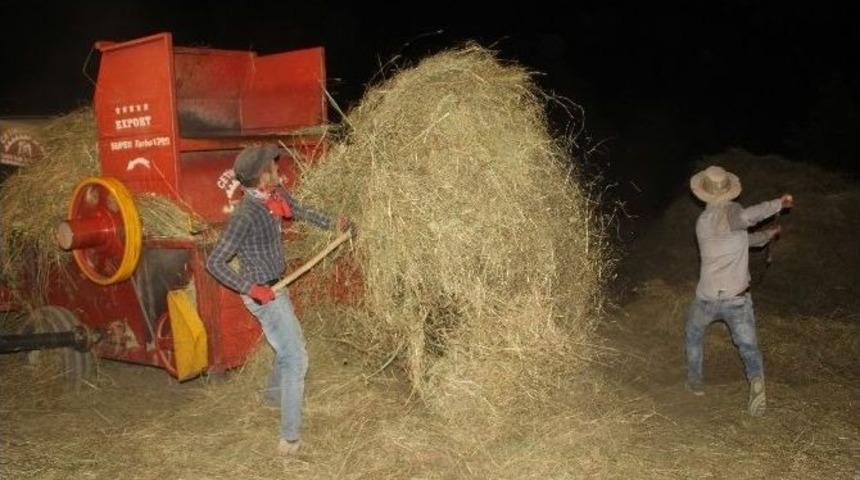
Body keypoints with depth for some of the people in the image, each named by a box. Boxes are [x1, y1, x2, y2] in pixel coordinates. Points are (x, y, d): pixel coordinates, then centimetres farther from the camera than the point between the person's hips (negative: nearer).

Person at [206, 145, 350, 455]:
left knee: (291, 345, 28)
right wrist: (250, 288, -28)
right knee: (295, 359, -8)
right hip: (264, 294, -9)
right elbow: (214, 263, -24)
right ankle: (289, 439, -2)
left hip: (276, 286, 9)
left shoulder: (275, 195, -4)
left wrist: (332, 225, 14)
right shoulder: (245, 216, -27)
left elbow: (299, 211, 19)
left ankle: (274, 392, 54)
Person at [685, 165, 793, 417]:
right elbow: (744, 218, -34)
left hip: (707, 298, 3)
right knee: (748, 346, 8)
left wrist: (766, 234, 22)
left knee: (694, 334, 28)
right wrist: (778, 204, -27)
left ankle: (695, 381, 32)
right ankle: (757, 380, -19)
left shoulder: (702, 222, 6)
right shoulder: (731, 211, -9)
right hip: (737, 299, -3)